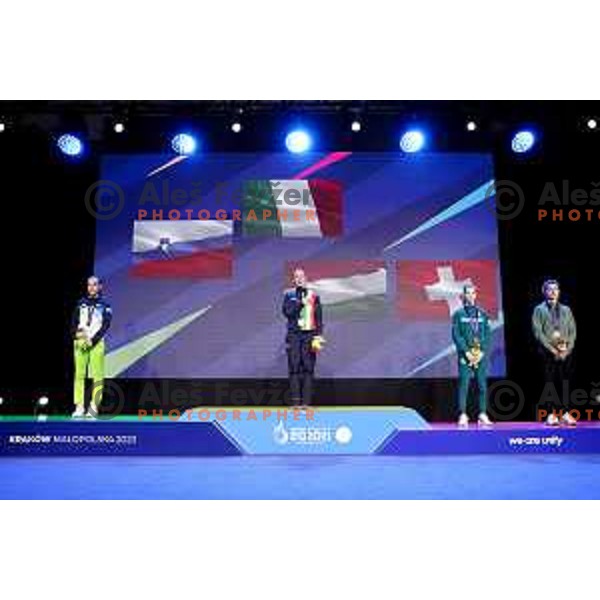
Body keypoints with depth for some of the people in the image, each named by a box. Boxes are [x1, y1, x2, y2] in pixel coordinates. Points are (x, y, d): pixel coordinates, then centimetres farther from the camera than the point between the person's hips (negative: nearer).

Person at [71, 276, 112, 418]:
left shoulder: (104, 305, 5)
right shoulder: (81, 303, 15)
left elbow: (105, 326, -4)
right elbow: (74, 323, 11)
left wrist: (92, 341, -12)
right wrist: (76, 335, -8)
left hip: (96, 343, -3)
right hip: (80, 343, 3)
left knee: (97, 375, -7)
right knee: (79, 374, 0)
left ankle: (94, 406, -5)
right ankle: (79, 407, 3)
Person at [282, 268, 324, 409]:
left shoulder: (313, 295, 9)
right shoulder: (289, 295, 9)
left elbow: (319, 318, 6)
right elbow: (287, 312, -6)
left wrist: (317, 336, -2)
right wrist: (299, 302, -12)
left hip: (309, 335, 0)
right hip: (294, 334, 0)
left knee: (308, 368, -1)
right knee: (294, 368, -3)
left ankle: (306, 401, 3)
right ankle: (295, 401, 0)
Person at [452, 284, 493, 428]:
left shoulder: (482, 314, 11)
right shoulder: (458, 314, 4)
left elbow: (488, 335, 7)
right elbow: (456, 335, -2)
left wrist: (482, 352, -6)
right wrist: (467, 352, -11)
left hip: (481, 355, 3)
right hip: (465, 355, -3)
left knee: (482, 385, 3)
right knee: (464, 385, -5)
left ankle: (483, 415, 9)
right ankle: (463, 416, -3)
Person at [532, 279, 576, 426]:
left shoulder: (566, 310, 16)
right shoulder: (539, 310, 5)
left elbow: (573, 331, 10)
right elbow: (538, 332, -4)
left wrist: (567, 348, -5)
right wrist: (552, 349, -11)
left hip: (565, 352, 3)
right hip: (547, 352, -3)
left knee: (564, 382, 1)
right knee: (549, 383, -2)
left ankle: (565, 413, 5)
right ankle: (551, 414, 0)